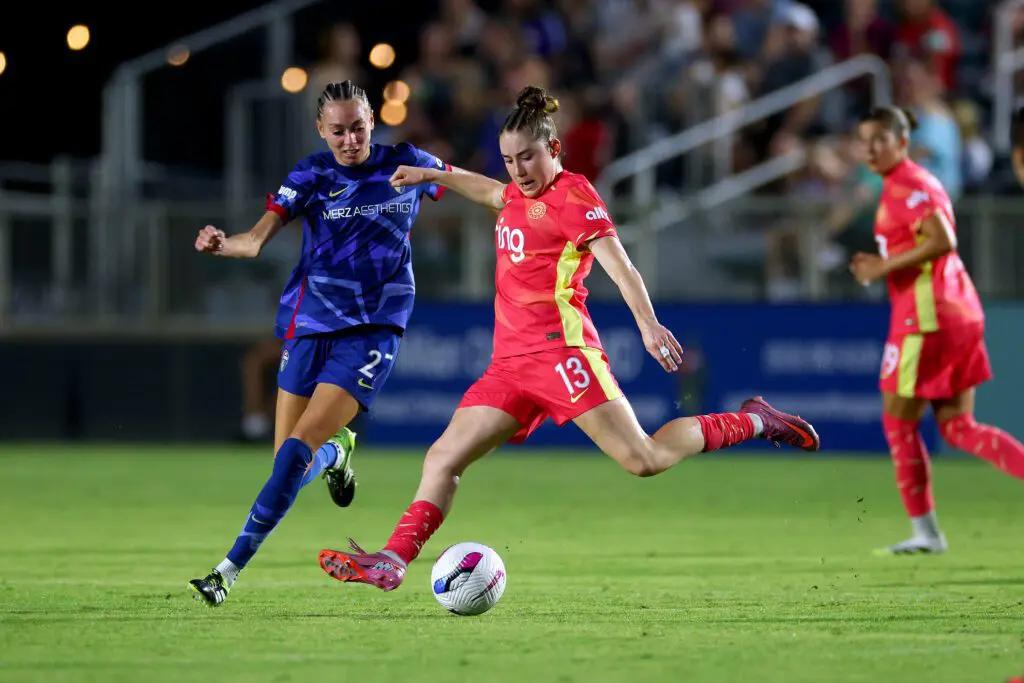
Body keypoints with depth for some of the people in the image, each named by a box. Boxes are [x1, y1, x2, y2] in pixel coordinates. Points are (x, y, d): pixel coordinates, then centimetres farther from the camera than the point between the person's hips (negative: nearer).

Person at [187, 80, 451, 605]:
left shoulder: (406, 165, 0)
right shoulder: (311, 176, -4)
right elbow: (257, 239, -17)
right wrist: (223, 244, -36)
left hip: (373, 330, -2)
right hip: (309, 326, 2)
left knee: (298, 447, -17)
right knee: (288, 462, 3)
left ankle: (230, 570, -16)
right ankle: (336, 451, 42)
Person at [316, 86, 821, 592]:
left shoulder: (572, 195, -4)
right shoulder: (517, 197, 19)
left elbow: (619, 265, -15)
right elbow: (490, 191, 45)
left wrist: (648, 323, -29)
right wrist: (430, 175, 47)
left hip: (558, 349, -8)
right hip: (509, 361, 8)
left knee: (644, 460, -14)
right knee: (443, 459, -3)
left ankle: (751, 423, 2)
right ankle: (393, 561, -7)